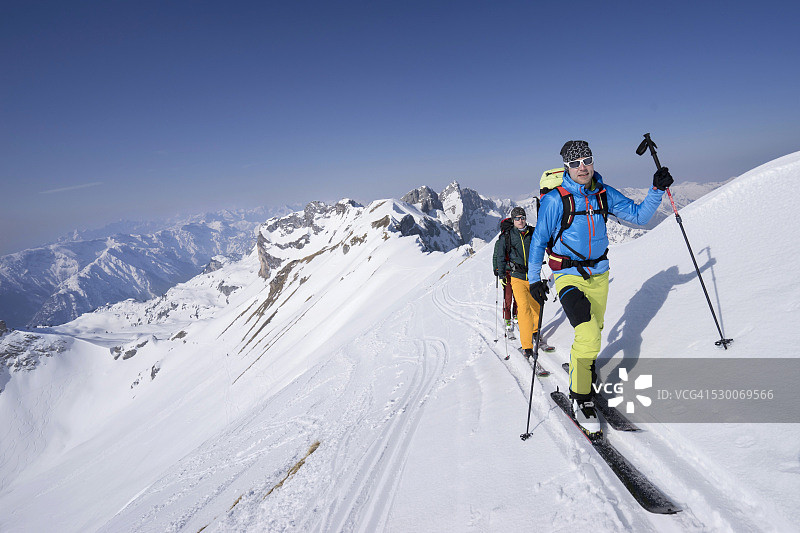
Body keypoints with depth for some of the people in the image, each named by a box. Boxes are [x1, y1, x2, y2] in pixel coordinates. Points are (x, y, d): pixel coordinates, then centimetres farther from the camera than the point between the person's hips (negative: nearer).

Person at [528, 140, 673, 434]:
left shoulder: (605, 194, 0)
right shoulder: (555, 200, -13)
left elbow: (639, 215, 8)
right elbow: (539, 241, -6)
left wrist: (657, 189, -8)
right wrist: (534, 279, -4)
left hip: (599, 272, 6)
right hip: (569, 276, -5)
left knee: (594, 329, 22)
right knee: (589, 335, -21)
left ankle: (581, 365, 52)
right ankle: (580, 397, -3)